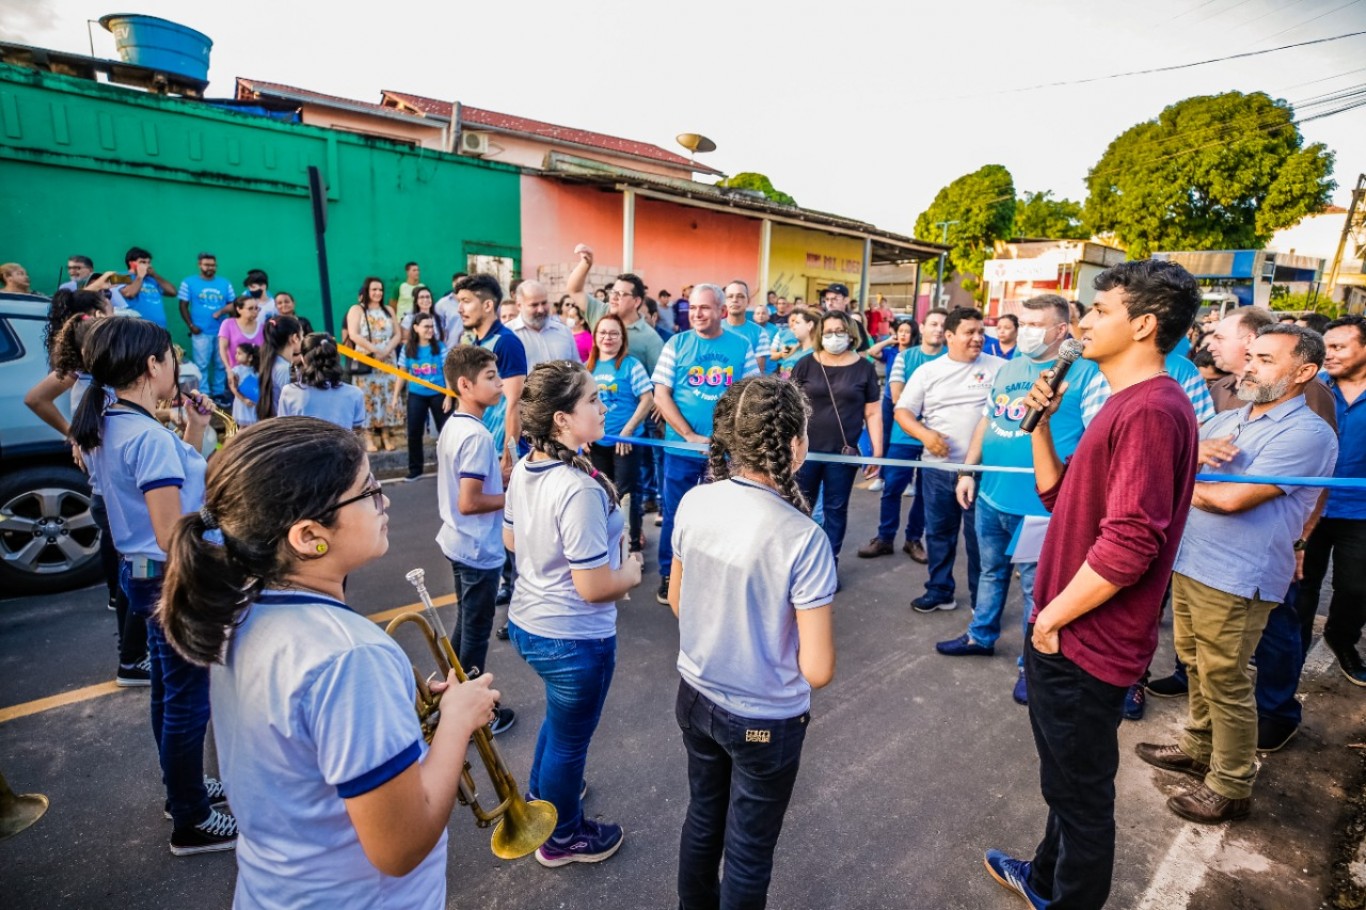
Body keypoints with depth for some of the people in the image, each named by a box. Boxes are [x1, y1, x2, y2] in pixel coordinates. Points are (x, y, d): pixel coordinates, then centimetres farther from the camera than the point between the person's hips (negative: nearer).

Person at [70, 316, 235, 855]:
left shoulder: (109, 428, 5)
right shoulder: (150, 436, -24)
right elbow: (172, 537, -25)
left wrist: (196, 429, 6)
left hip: (143, 573, 10)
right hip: (173, 579, -10)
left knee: (169, 691, 23)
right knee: (187, 701, 4)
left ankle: (183, 788, 42)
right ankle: (192, 823, 21)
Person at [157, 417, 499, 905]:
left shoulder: (239, 611, -9)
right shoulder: (349, 656, -35)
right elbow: (401, 849, -27)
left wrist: (401, 707, -1)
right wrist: (457, 718, -18)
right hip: (353, 897, -7)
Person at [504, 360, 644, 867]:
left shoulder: (525, 469, -5)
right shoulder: (580, 489, -31)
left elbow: (511, 540, 10)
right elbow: (593, 588, -27)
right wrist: (632, 572, -9)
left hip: (526, 622, 8)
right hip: (574, 641, -8)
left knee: (560, 716, 33)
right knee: (570, 738, 18)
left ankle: (541, 798, 57)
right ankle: (562, 838, 44)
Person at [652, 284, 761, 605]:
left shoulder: (741, 347, 1)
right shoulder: (676, 344, -1)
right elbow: (661, 396, -4)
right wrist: (690, 435, -13)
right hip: (681, 448, 0)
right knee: (674, 514, 10)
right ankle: (668, 575, 29)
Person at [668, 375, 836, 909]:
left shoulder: (693, 503, -12)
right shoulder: (803, 539, -28)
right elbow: (818, 671, -22)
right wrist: (806, 654, 0)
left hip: (695, 696, 5)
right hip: (765, 720, -5)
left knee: (702, 820, 29)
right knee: (749, 853, 20)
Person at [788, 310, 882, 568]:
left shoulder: (864, 368, 1)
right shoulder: (806, 365, 2)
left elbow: (873, 412, 2)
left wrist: (877, 451, -2)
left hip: (844, 452, 0)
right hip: (806, 449, 0)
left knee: (836, 508, 10)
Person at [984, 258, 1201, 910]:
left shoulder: (1151, 410, -21)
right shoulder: (1127, 404, 12)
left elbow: (1128, 544, -28)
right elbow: (1059, 497, 13)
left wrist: (1052, 618, -17)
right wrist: (1040, 424, 1)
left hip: (1085, 644, -10)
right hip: (1068, 636, 10)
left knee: (1081, 792, 11)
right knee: (1067, 779, 27)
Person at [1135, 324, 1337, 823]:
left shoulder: (1307, 433, -14)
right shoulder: (1227, 420, 11)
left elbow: (1232, 497, -22)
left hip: (1235, 580, -7)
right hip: (1188, 562, 8)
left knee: (1225, 683, 4)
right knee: (1196, 668, 20)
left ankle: (1230, 787, 21)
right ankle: (1199, 749, 38)